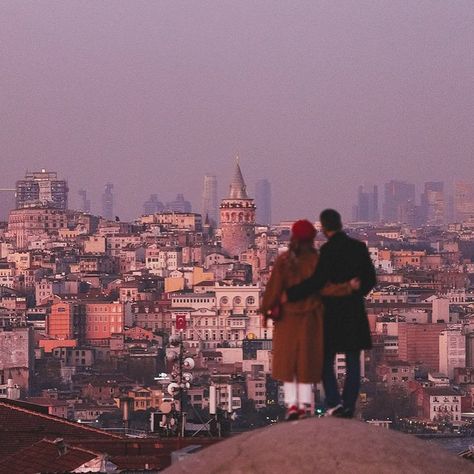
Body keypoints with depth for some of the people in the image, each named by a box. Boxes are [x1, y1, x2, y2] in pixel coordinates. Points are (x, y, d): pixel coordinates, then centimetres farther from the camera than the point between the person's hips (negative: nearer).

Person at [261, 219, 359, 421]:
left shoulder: (283, 260, -9)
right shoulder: (316, 260, -10)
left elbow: (273, 288, -9)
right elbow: (324, 288, -19)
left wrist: (265, 310, 3)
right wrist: (348, 287, -16)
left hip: (287, 319, 0)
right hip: (311, 319, 0)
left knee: (288, 361, 9)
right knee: (307, 362, 8)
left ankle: (292, 405, 4)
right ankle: (304, 406, 7)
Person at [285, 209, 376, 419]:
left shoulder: (328, 250, -14)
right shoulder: (359, 247, 3)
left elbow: (317, 281, -20)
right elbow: (370, 279, 9)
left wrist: (290, 295, -12)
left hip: (332, 314, -5)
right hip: (355, 312, 5)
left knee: (326, 361, 5)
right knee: (353, 363, 7)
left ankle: (334, 403, -10)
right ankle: (348, 407, 6)